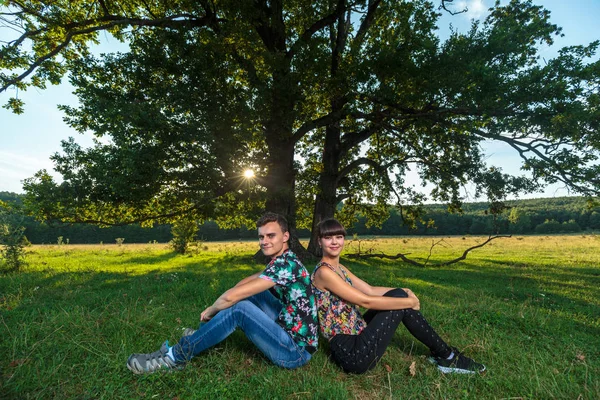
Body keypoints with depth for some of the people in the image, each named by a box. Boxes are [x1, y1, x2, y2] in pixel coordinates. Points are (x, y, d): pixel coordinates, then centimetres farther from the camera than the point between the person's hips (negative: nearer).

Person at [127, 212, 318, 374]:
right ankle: (202, 335, 20)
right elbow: (246, 282, 15)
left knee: (239, 308, -21)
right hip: (290, 331, 9)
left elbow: (231, 297, -23)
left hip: (296, 350, -9)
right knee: (252, 293, 7)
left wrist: (210, 312, -3)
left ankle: (175, 356, -4)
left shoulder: (285, 264, -23)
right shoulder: (282, 261, 9)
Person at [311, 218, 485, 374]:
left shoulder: (339, 268, 11)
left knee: (398, 295, 1)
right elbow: (366, 301, -23)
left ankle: (441, 353, 10)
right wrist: (409, 302, -14)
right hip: (352, 352, -9)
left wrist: (404, 293, -2)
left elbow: (370, 290, 11)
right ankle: (447, 357, 8)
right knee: (401, 302, -11)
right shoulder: (324, 272, -19)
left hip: (356, 337, 9)